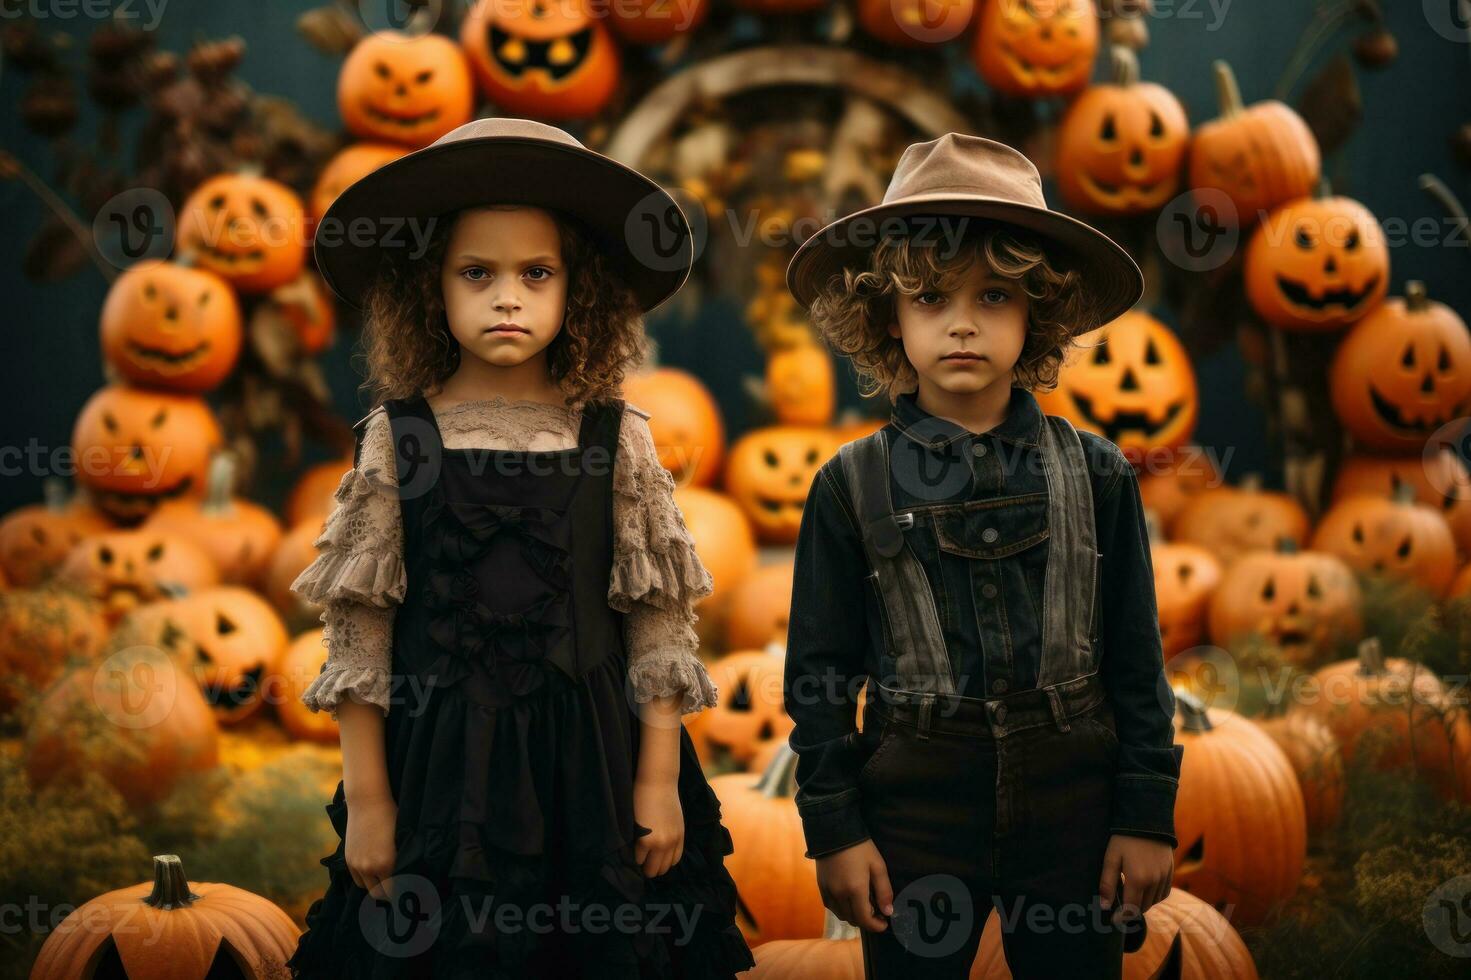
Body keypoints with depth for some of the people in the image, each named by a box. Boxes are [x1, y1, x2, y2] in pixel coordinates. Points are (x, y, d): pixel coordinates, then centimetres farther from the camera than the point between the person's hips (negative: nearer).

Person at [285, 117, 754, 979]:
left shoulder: (616, 438, -1)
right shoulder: (396, 438, -2)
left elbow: (658, 627, 1)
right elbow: (360, 632, -1)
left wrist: (661, 782, -1)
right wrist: (365, 799, -1)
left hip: (589, 764, 1)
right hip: (438, 759, 0)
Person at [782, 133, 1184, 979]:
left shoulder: (1095, 472, 1)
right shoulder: (854, 486, -1)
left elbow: (1136, 656, 3)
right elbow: (821, 674, 2)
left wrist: (1148, 815, 0)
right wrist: (834, 828, -3)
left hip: (1073, 797, 1)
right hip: (916, 802, -1)